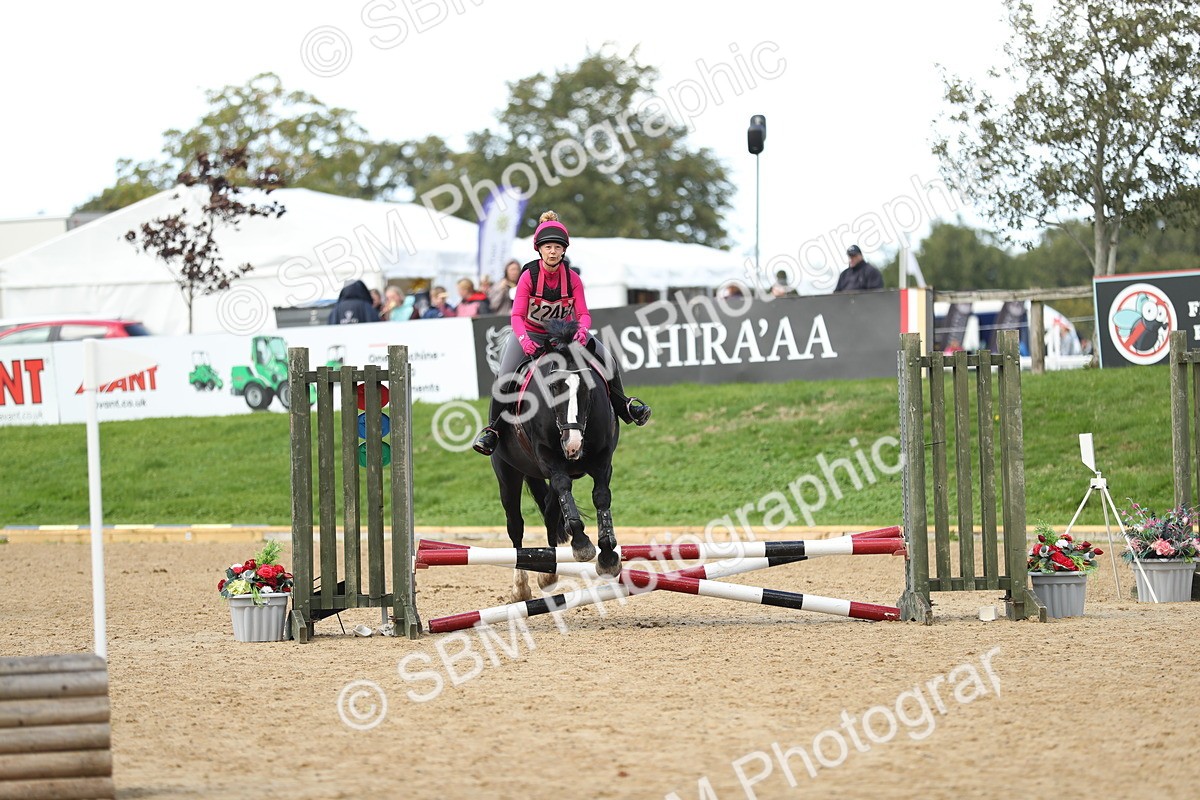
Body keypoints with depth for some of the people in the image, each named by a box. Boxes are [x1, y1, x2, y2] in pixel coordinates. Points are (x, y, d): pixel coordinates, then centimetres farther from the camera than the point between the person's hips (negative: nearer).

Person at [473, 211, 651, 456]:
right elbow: (517, 316, -22)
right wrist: (524, 339, -42)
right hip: (530, 334, -2)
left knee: (608, 360, -10)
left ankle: (623, 407, 11)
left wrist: (582, 330, -38)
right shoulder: (528, 277, -17)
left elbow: (583, 314, -13)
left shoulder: (572, 279, -10)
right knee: (505, 379, -21)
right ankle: (493, 429, -6)